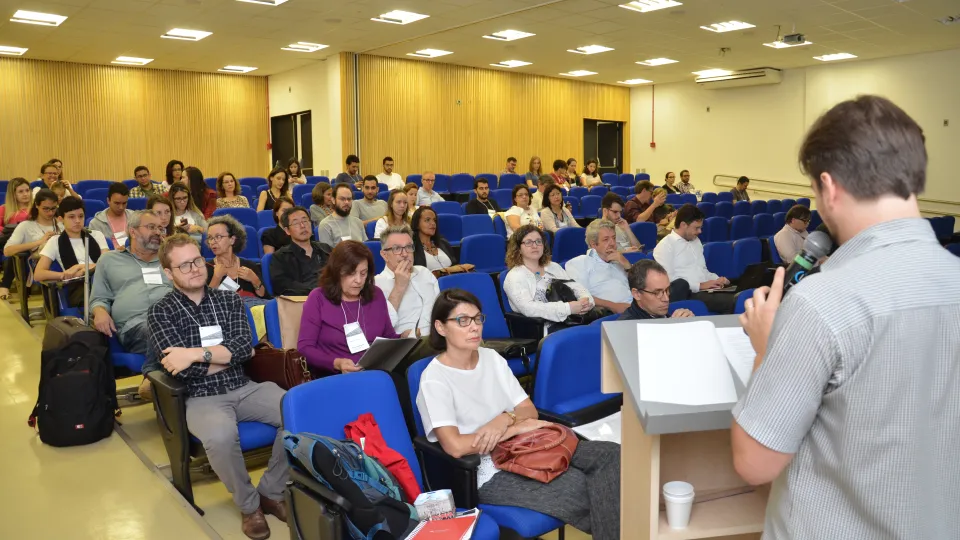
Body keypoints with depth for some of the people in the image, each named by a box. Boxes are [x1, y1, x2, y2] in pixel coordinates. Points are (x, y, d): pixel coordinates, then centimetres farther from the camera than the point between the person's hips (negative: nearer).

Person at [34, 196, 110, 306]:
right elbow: (38, 275, 6)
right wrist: (65, 275, -12)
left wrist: (83, 267, -8)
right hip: (77, 287, -1)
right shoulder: (55, 242, 16)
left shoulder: (97, 235, 23)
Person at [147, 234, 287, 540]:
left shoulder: (229, 300, 10)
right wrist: (229, 354, -4)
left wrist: (197, 354, -15)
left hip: (244, 388, 4)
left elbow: (245, 345, -5)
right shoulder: (160, 313, 1)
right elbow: (182, 370, -10)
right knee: (220, 436, -37)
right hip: (202, 397, -3)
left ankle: (272, 491, -1)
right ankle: (249, 505, -9)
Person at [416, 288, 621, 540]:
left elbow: (529, 410, 9)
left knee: (610, 454, -15)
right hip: (488, 473, -6)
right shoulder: (434, 380, -11)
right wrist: (516, 428, -14)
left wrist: (505, 420, -15)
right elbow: (455, 446, -20)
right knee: (586, 488, -22)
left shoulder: (491, 357, 9)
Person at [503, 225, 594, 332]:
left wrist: (586, 300, -9)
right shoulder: (514, 277, -2)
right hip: (545, 329, -6)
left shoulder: (554, 267, 21)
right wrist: (568, 308, -22)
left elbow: (576, 287, 16)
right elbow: (528, 308, -17)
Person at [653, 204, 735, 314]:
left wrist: (716, 279, 8)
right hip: (689, 294, -8)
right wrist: (699, 285, -17)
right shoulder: (664, 246, -6)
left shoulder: (696, 241, 22)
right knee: (733, 302, -30)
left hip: (708, 290, 8)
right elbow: (668, 280, -15)